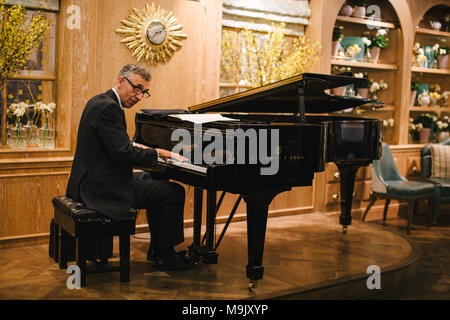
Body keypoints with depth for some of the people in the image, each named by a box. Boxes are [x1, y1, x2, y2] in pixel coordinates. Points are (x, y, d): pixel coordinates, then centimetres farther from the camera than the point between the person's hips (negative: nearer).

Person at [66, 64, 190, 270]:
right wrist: (157, 153, -13)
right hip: (103, 187, -11)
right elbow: (123, 154, -25)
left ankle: (156, 249, 29)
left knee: (157, 181, 26)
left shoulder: (100, 101, 13)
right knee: (175, 192, -5)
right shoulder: (108, 107, -20)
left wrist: (136, 147, 13)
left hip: (92, 180, 11)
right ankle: (165, 256, 9)